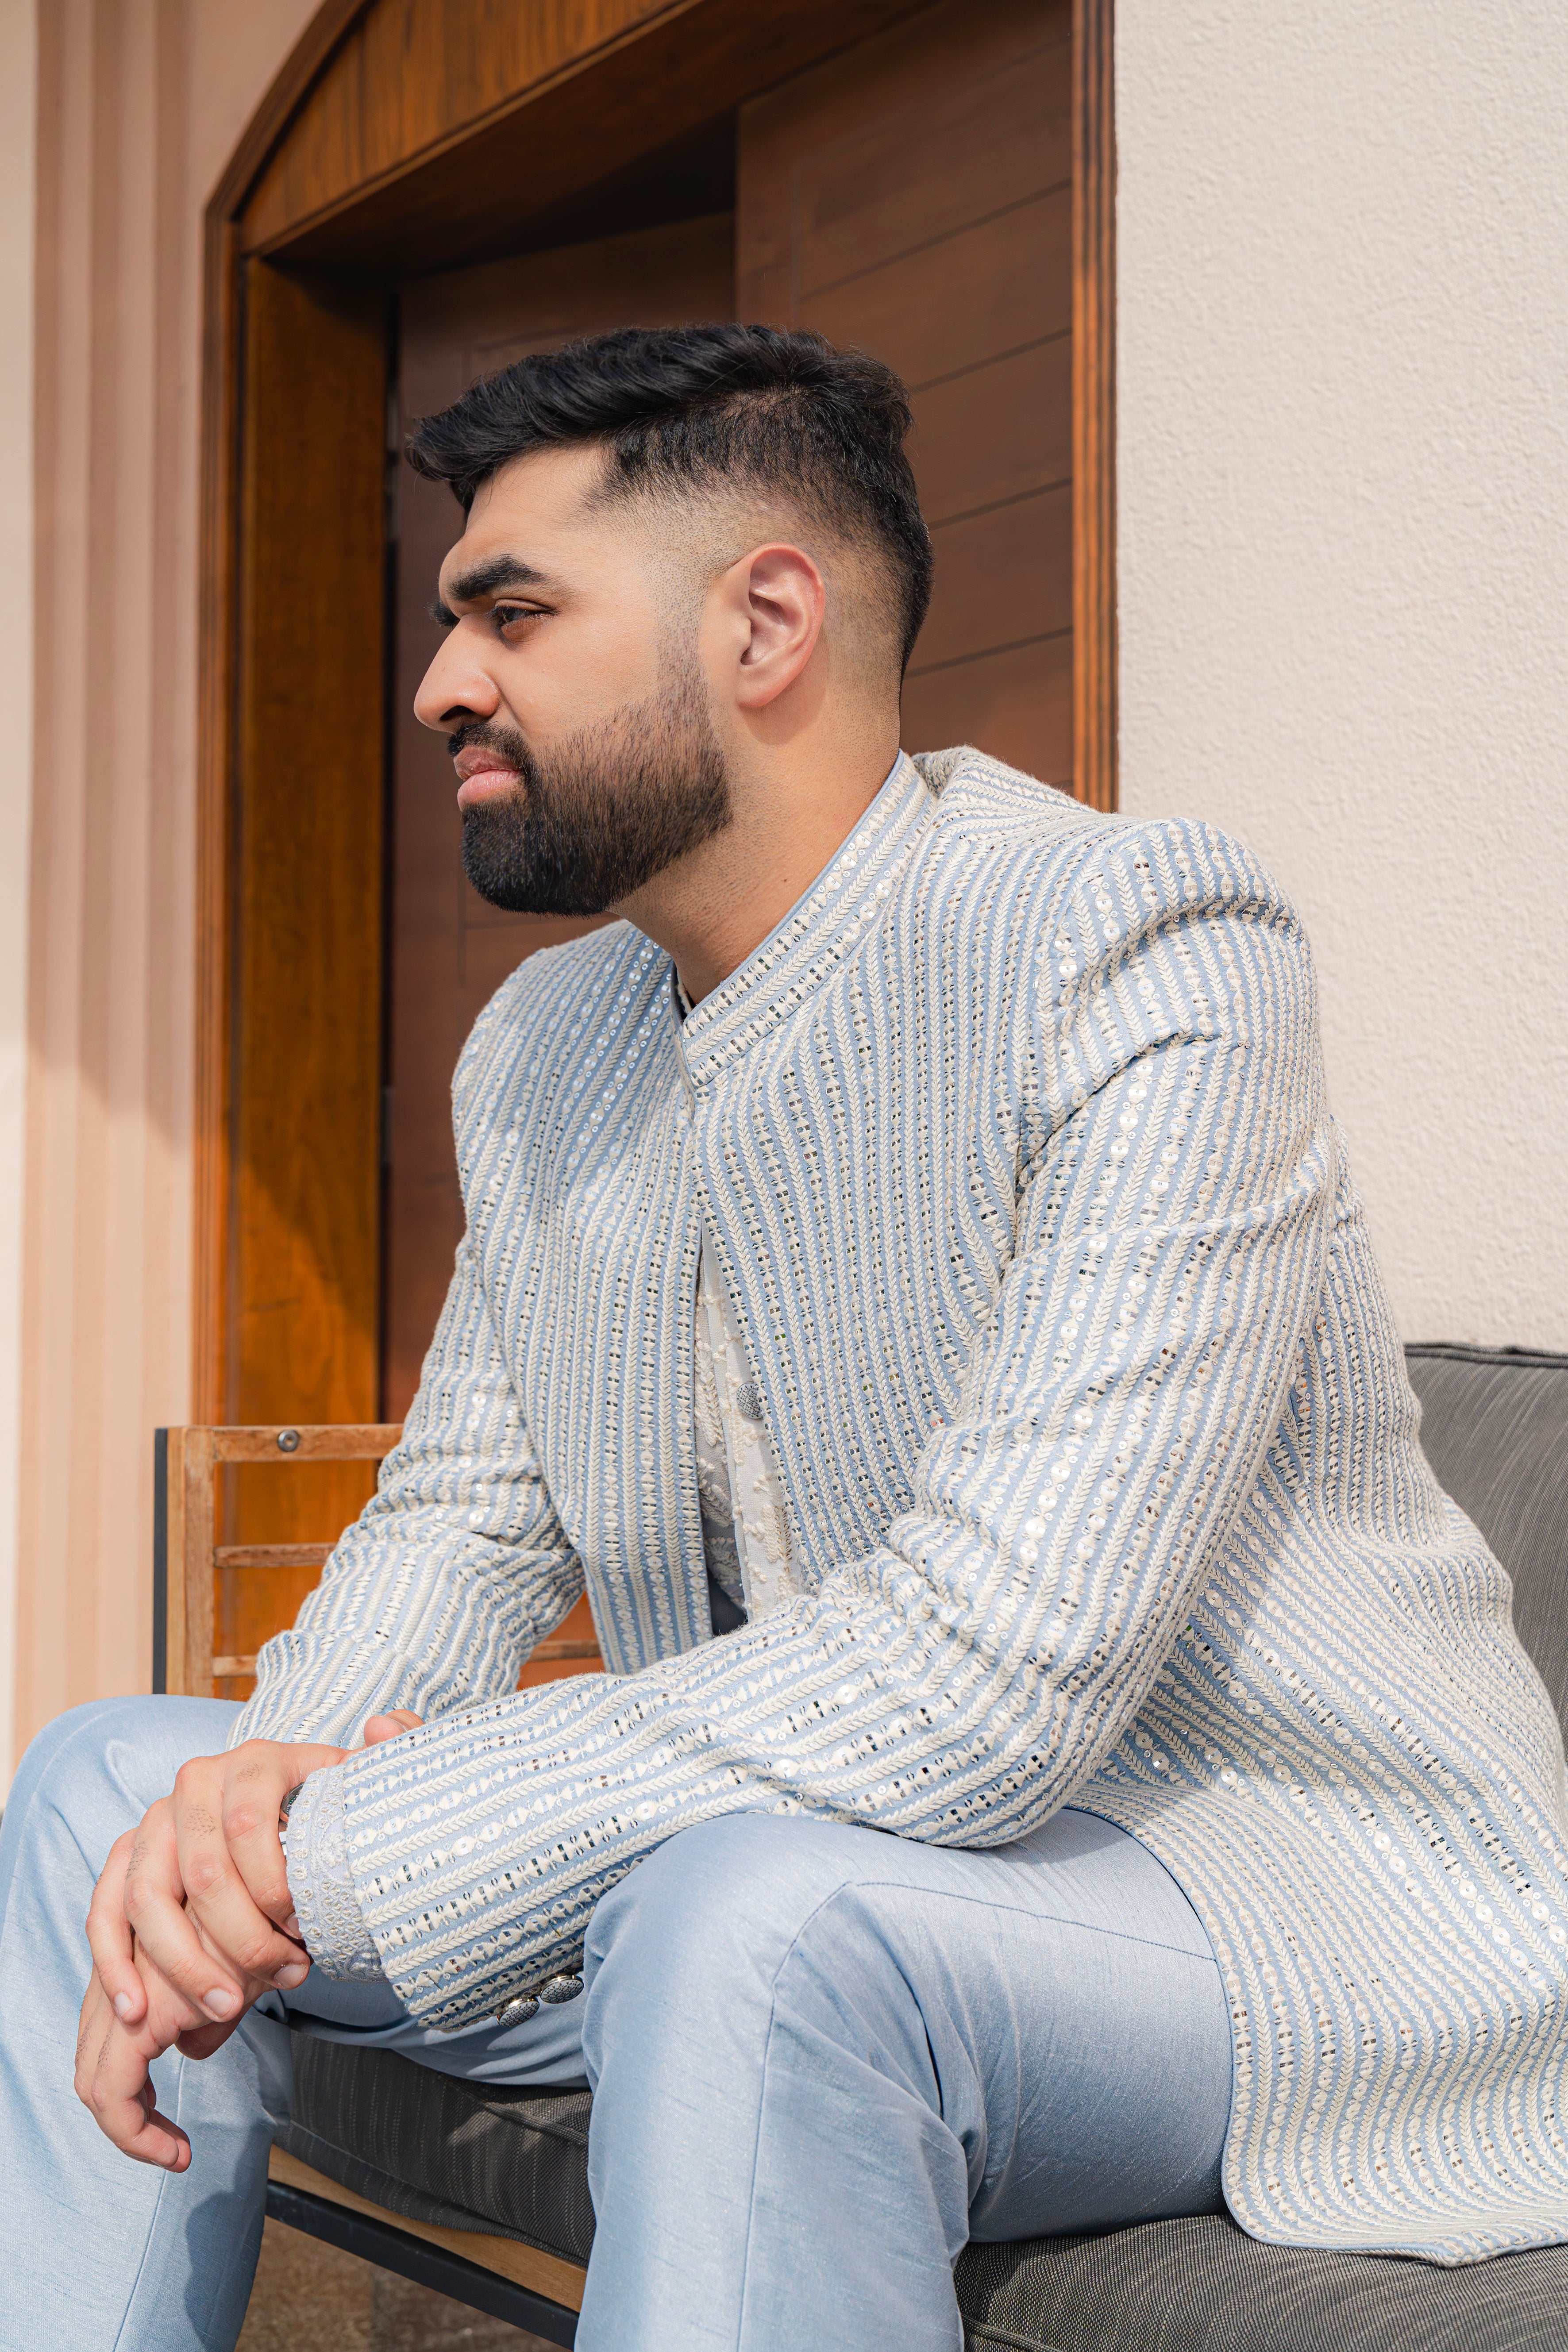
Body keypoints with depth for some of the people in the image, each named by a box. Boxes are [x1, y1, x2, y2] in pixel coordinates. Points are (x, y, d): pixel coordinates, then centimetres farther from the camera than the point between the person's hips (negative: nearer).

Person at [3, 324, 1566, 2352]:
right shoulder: (541, 1051, 7)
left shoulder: (1142, 956, -21)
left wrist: (336, 1857, -25)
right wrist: (263, 1791, -13)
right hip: (761, 1846, 8)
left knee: (754, 1911, -38)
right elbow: (465, 1516, 11)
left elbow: (981, 1680, -29)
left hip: (1286, 1890, -7)